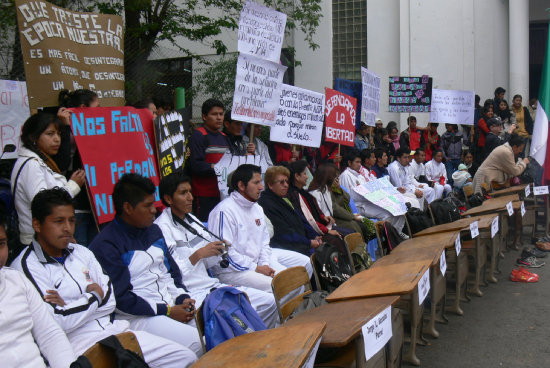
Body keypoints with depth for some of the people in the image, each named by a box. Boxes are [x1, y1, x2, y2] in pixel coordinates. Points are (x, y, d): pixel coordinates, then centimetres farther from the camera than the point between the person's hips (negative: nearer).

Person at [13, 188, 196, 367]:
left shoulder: (82, 253, 16)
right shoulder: (26, 266, -6)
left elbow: (110, 302, 8)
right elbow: (58, 322, -18)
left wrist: (70, 307, -8)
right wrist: (94, 295, -2)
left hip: (116, 330, 7)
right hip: (81, 346, -7)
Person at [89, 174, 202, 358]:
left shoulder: (153, 230, 15)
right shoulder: (105, 245, -10)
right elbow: (120, 297, -14)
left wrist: (182, 298, 0)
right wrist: (167, 311, -14)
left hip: (172, 305, 8)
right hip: (137, 316, -7)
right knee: (197, 342, -25)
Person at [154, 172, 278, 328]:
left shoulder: (192, 220, 16)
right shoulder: (161, 228, -10)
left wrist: (218, 250, 0)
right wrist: (198, 255, -21)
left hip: (212, 285, 8)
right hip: (192, 295, -8)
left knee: (269, 301, 0)